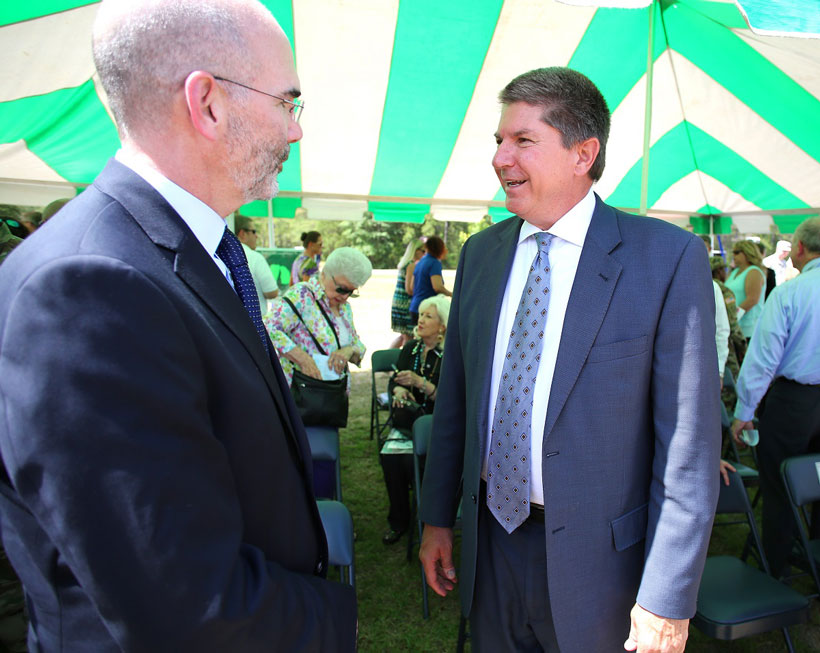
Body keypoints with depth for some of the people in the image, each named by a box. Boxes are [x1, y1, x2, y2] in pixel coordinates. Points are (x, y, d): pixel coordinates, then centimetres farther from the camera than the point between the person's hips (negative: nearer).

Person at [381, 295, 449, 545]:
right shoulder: (411, 348, 9)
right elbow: (393, 382, 16)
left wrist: (421, 383, -25)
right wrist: (398, 390, -7)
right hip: (409, 420, 5)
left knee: (413, 459, -28)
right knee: (389, 456, -21)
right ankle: (398, 520, 2)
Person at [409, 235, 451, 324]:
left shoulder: (420, 261, 15)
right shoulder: (435, 263, -11)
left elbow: (411, 288, 17)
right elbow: (437, 286, -22)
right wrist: (451, 294, -7)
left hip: (414, 308, 9)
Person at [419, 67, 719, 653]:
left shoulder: (669, 258, -13)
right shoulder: (481, 253, 1)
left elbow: (690, 442, -13)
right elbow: (455, 397, 6)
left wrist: (668, 602, -12)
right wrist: (438, 517, 9)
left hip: (594, 558, -4)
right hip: (490, 542, 4)